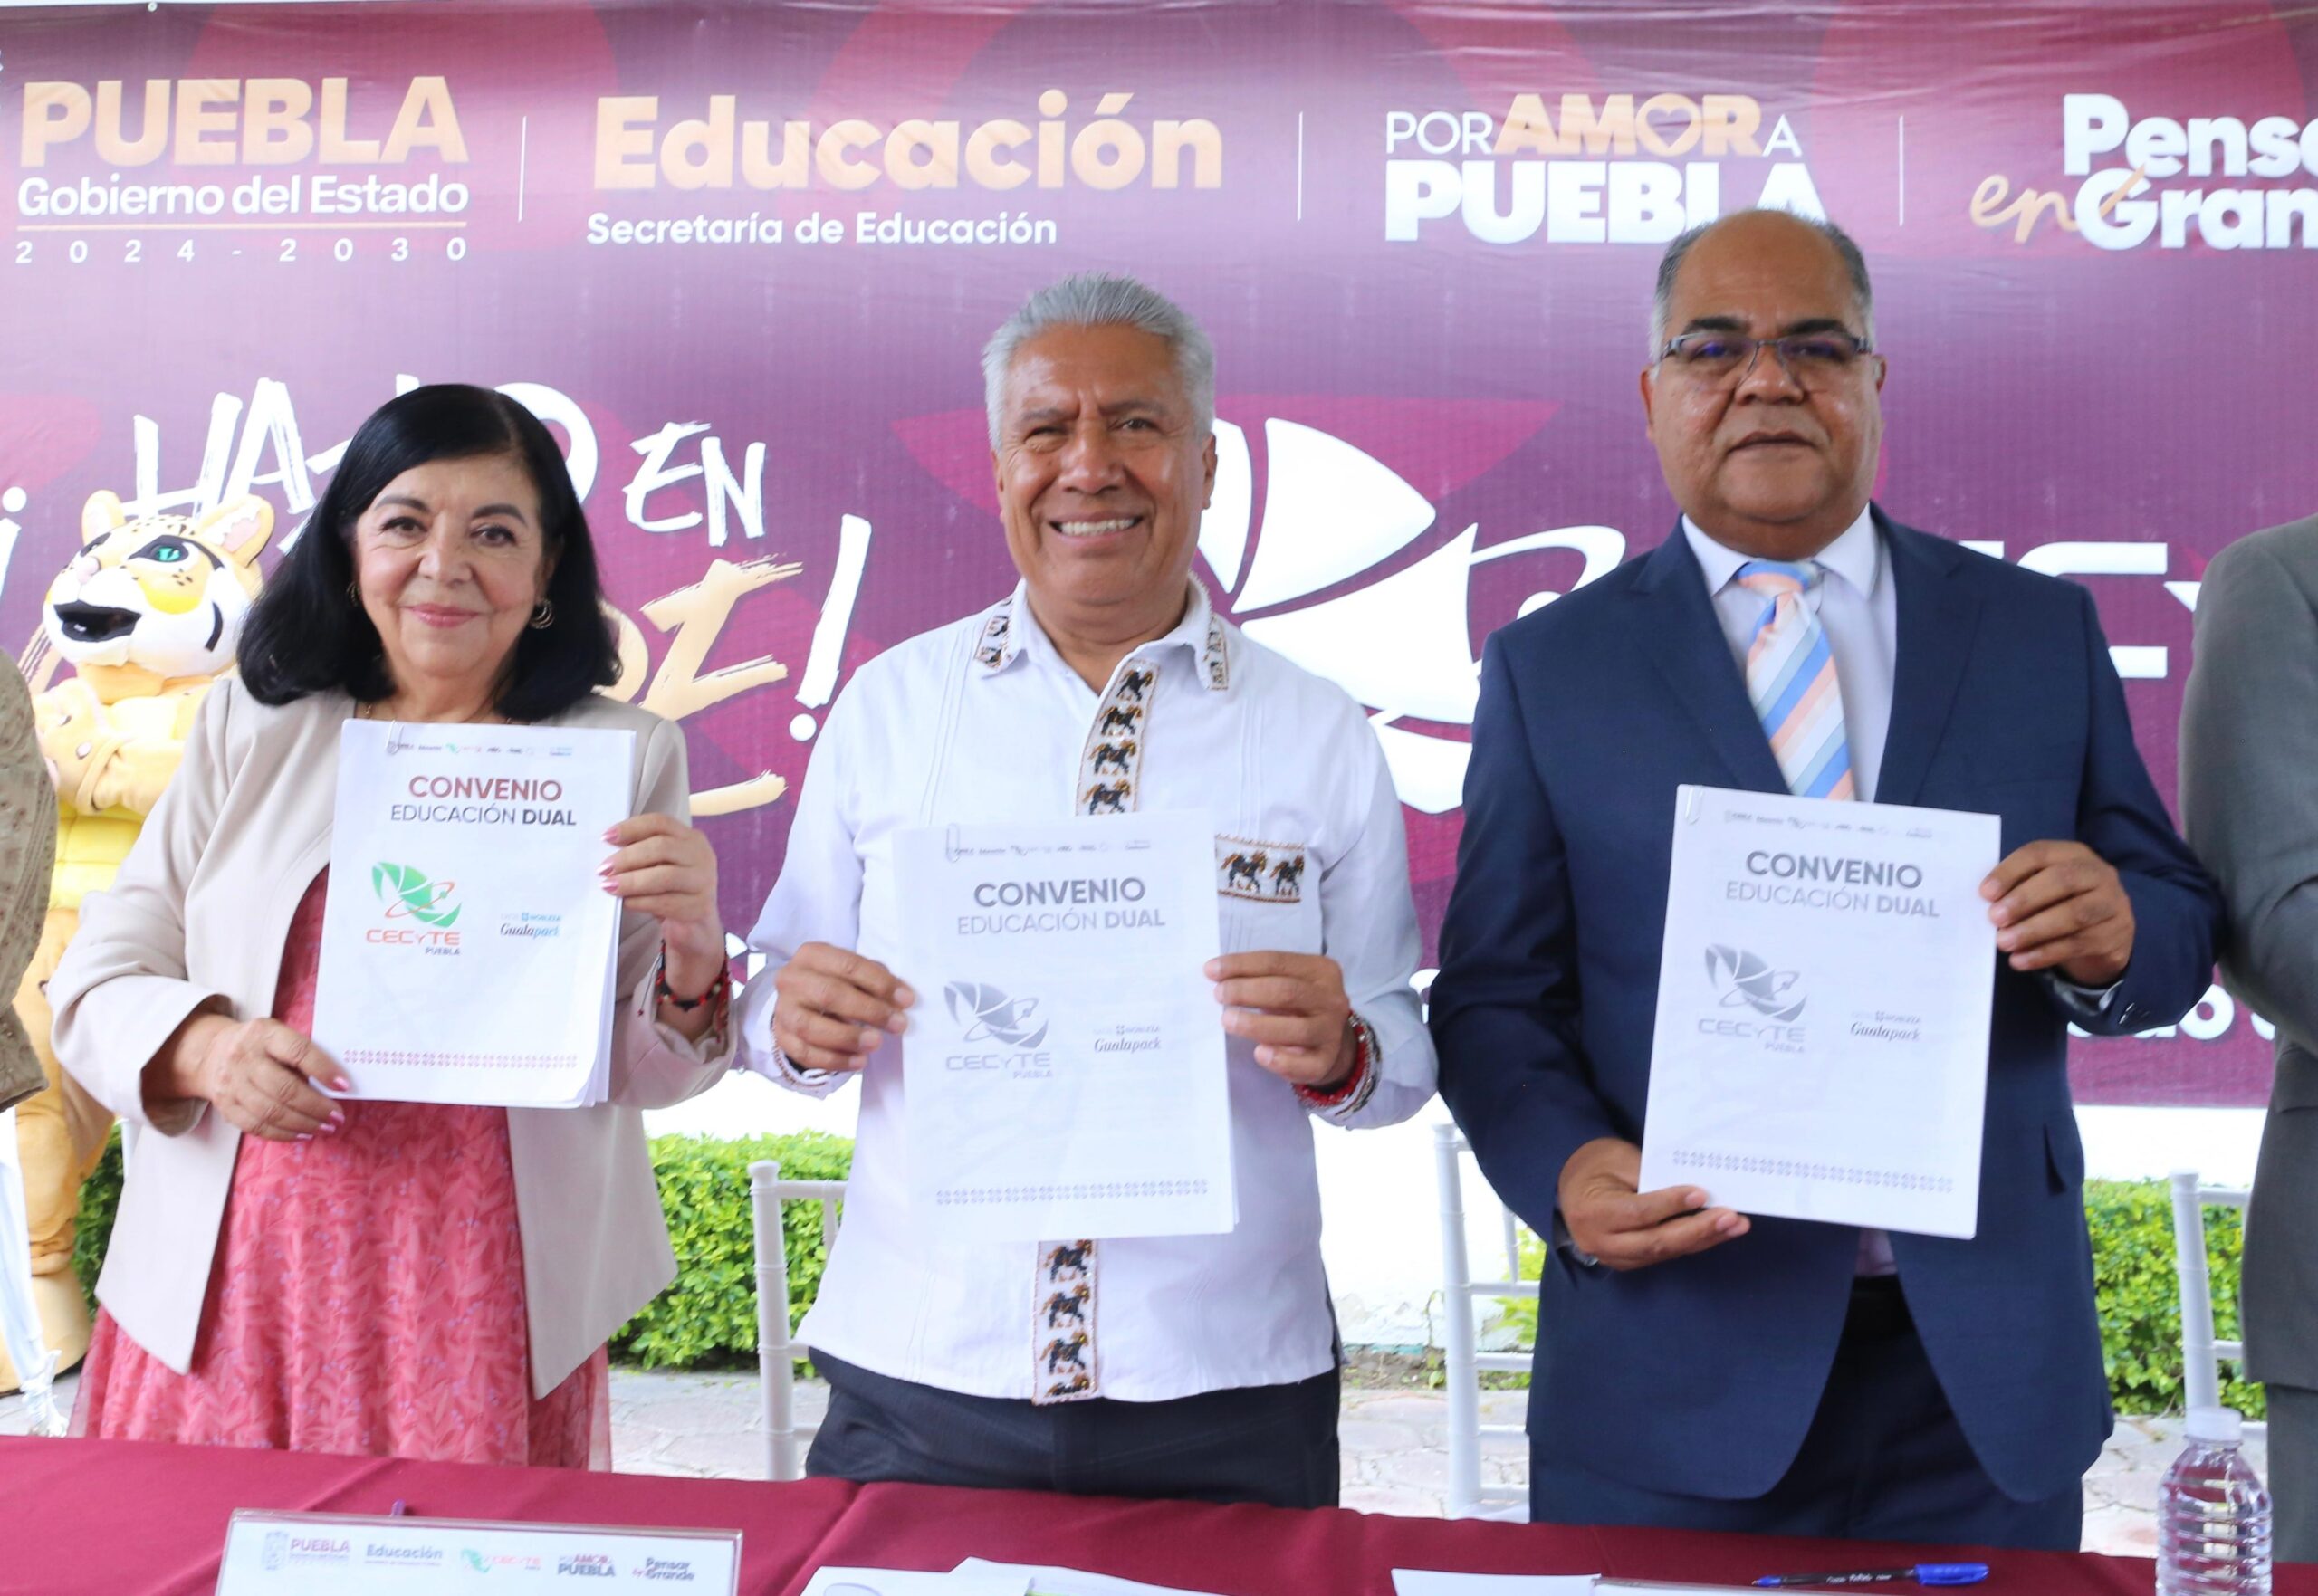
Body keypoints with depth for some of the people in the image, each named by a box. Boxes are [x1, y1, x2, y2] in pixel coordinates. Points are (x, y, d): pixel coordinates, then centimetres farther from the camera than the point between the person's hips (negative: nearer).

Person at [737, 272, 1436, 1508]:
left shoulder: (1321, 735, 0)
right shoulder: (887, 705, 2)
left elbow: (1402, 1060, 3)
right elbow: (779, 1019, 7)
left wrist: (1338, 1052, -18)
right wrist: (796, 1024, -15)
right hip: (915, 1380, 1)